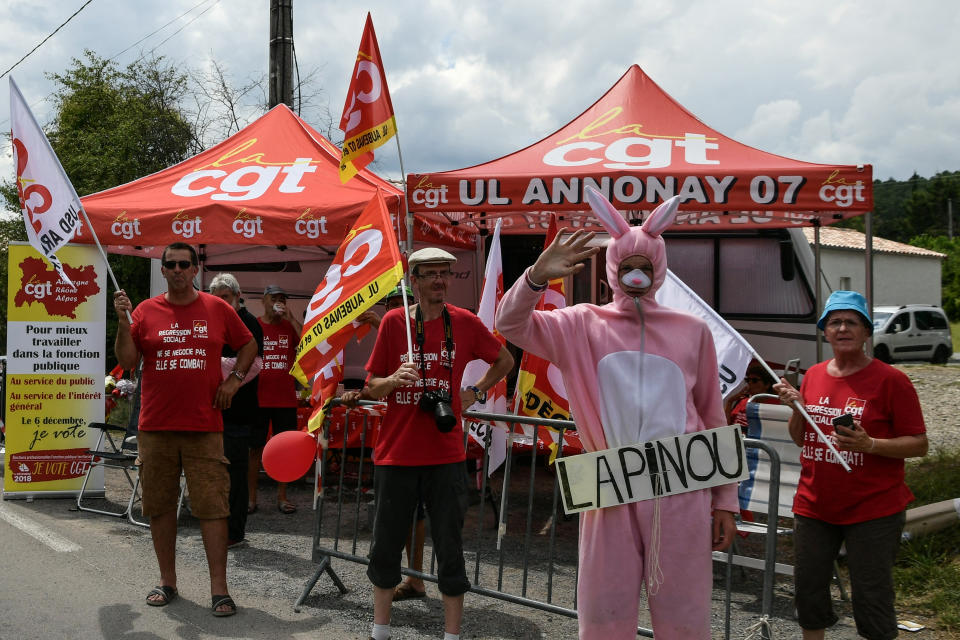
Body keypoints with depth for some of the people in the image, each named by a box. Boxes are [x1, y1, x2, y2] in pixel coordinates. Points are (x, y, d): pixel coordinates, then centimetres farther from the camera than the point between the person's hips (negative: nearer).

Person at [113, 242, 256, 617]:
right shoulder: (146, 310, 5)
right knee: (159, 506, 9)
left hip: (204, 427, -1)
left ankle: (219, 589, 2)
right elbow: (127, 361, 1)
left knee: (212, 506, -4)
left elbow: (248, 344, 17)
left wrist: (234, 379, 5)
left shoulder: (217, 309, 5)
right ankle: (167, 581, 24)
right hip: (156, 427, 2)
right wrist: (123, 321, -10)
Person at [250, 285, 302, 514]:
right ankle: (251, 498, 11)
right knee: (255, 448, 2)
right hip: (258, 398, -1)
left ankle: (282, 497, 15)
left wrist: (291, 319, -12)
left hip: (285, 399, 2)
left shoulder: (290, 326, 8)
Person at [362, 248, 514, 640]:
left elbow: (505, 361, 18)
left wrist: (474, 393, 6)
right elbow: (372, 389, 4)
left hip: (445, 456, 0)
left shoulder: (465, 322, 1)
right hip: (396, 453, 1)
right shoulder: (393, 321, 0)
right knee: (385, 546, 9)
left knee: (450, 549, 4)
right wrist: (394, 379, -17)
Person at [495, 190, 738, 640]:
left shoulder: (692, 331, 5)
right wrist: (537, 277, -23)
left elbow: (713, 422, 8)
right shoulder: (583, 324, 4)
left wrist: (725, 501, 7)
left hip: (681, 493, 0)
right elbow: (510, 325, -5)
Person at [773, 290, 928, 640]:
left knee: (871, 598, 1)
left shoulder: (891, 380, -9)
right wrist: (795, 406, -4)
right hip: (814, 504, 5)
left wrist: (869, 444, -24)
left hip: (873, 510, -5)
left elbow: (919, 444, -9)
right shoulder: (813, 376, 7)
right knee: (808, 589, 13)